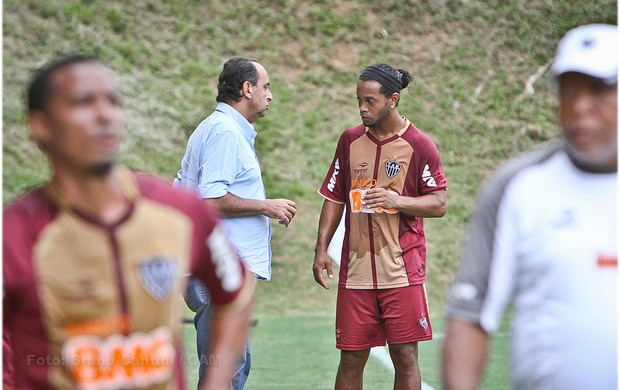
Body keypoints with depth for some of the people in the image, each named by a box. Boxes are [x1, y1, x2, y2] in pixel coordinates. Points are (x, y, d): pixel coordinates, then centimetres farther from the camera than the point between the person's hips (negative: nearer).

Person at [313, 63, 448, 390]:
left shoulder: (419, 145, -2)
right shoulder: (350, 140, 9)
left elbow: (439, 204, -2)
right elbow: (335, 199, 15)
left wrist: (397, 200, -18)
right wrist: (321, 247, 5)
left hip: (402, 271, -3)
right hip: (356, 270, 3)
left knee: (405, 356, -2)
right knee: (351, 358, 4)